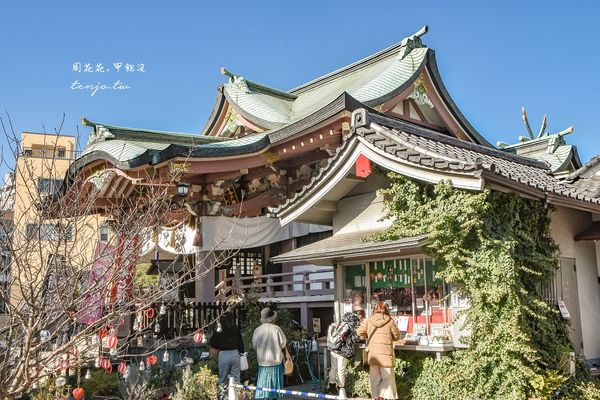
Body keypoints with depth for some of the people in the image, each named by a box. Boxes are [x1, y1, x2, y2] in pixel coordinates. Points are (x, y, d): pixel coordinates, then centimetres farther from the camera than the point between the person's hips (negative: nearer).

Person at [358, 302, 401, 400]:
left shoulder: (369, 320, 1)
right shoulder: (389, 321, -5)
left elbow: (360, 332, 6)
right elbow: (397, 336, 4)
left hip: (373, 354, 3)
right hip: (385, 354, -3)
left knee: (375, 377, 13)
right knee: (387, 377, 6)